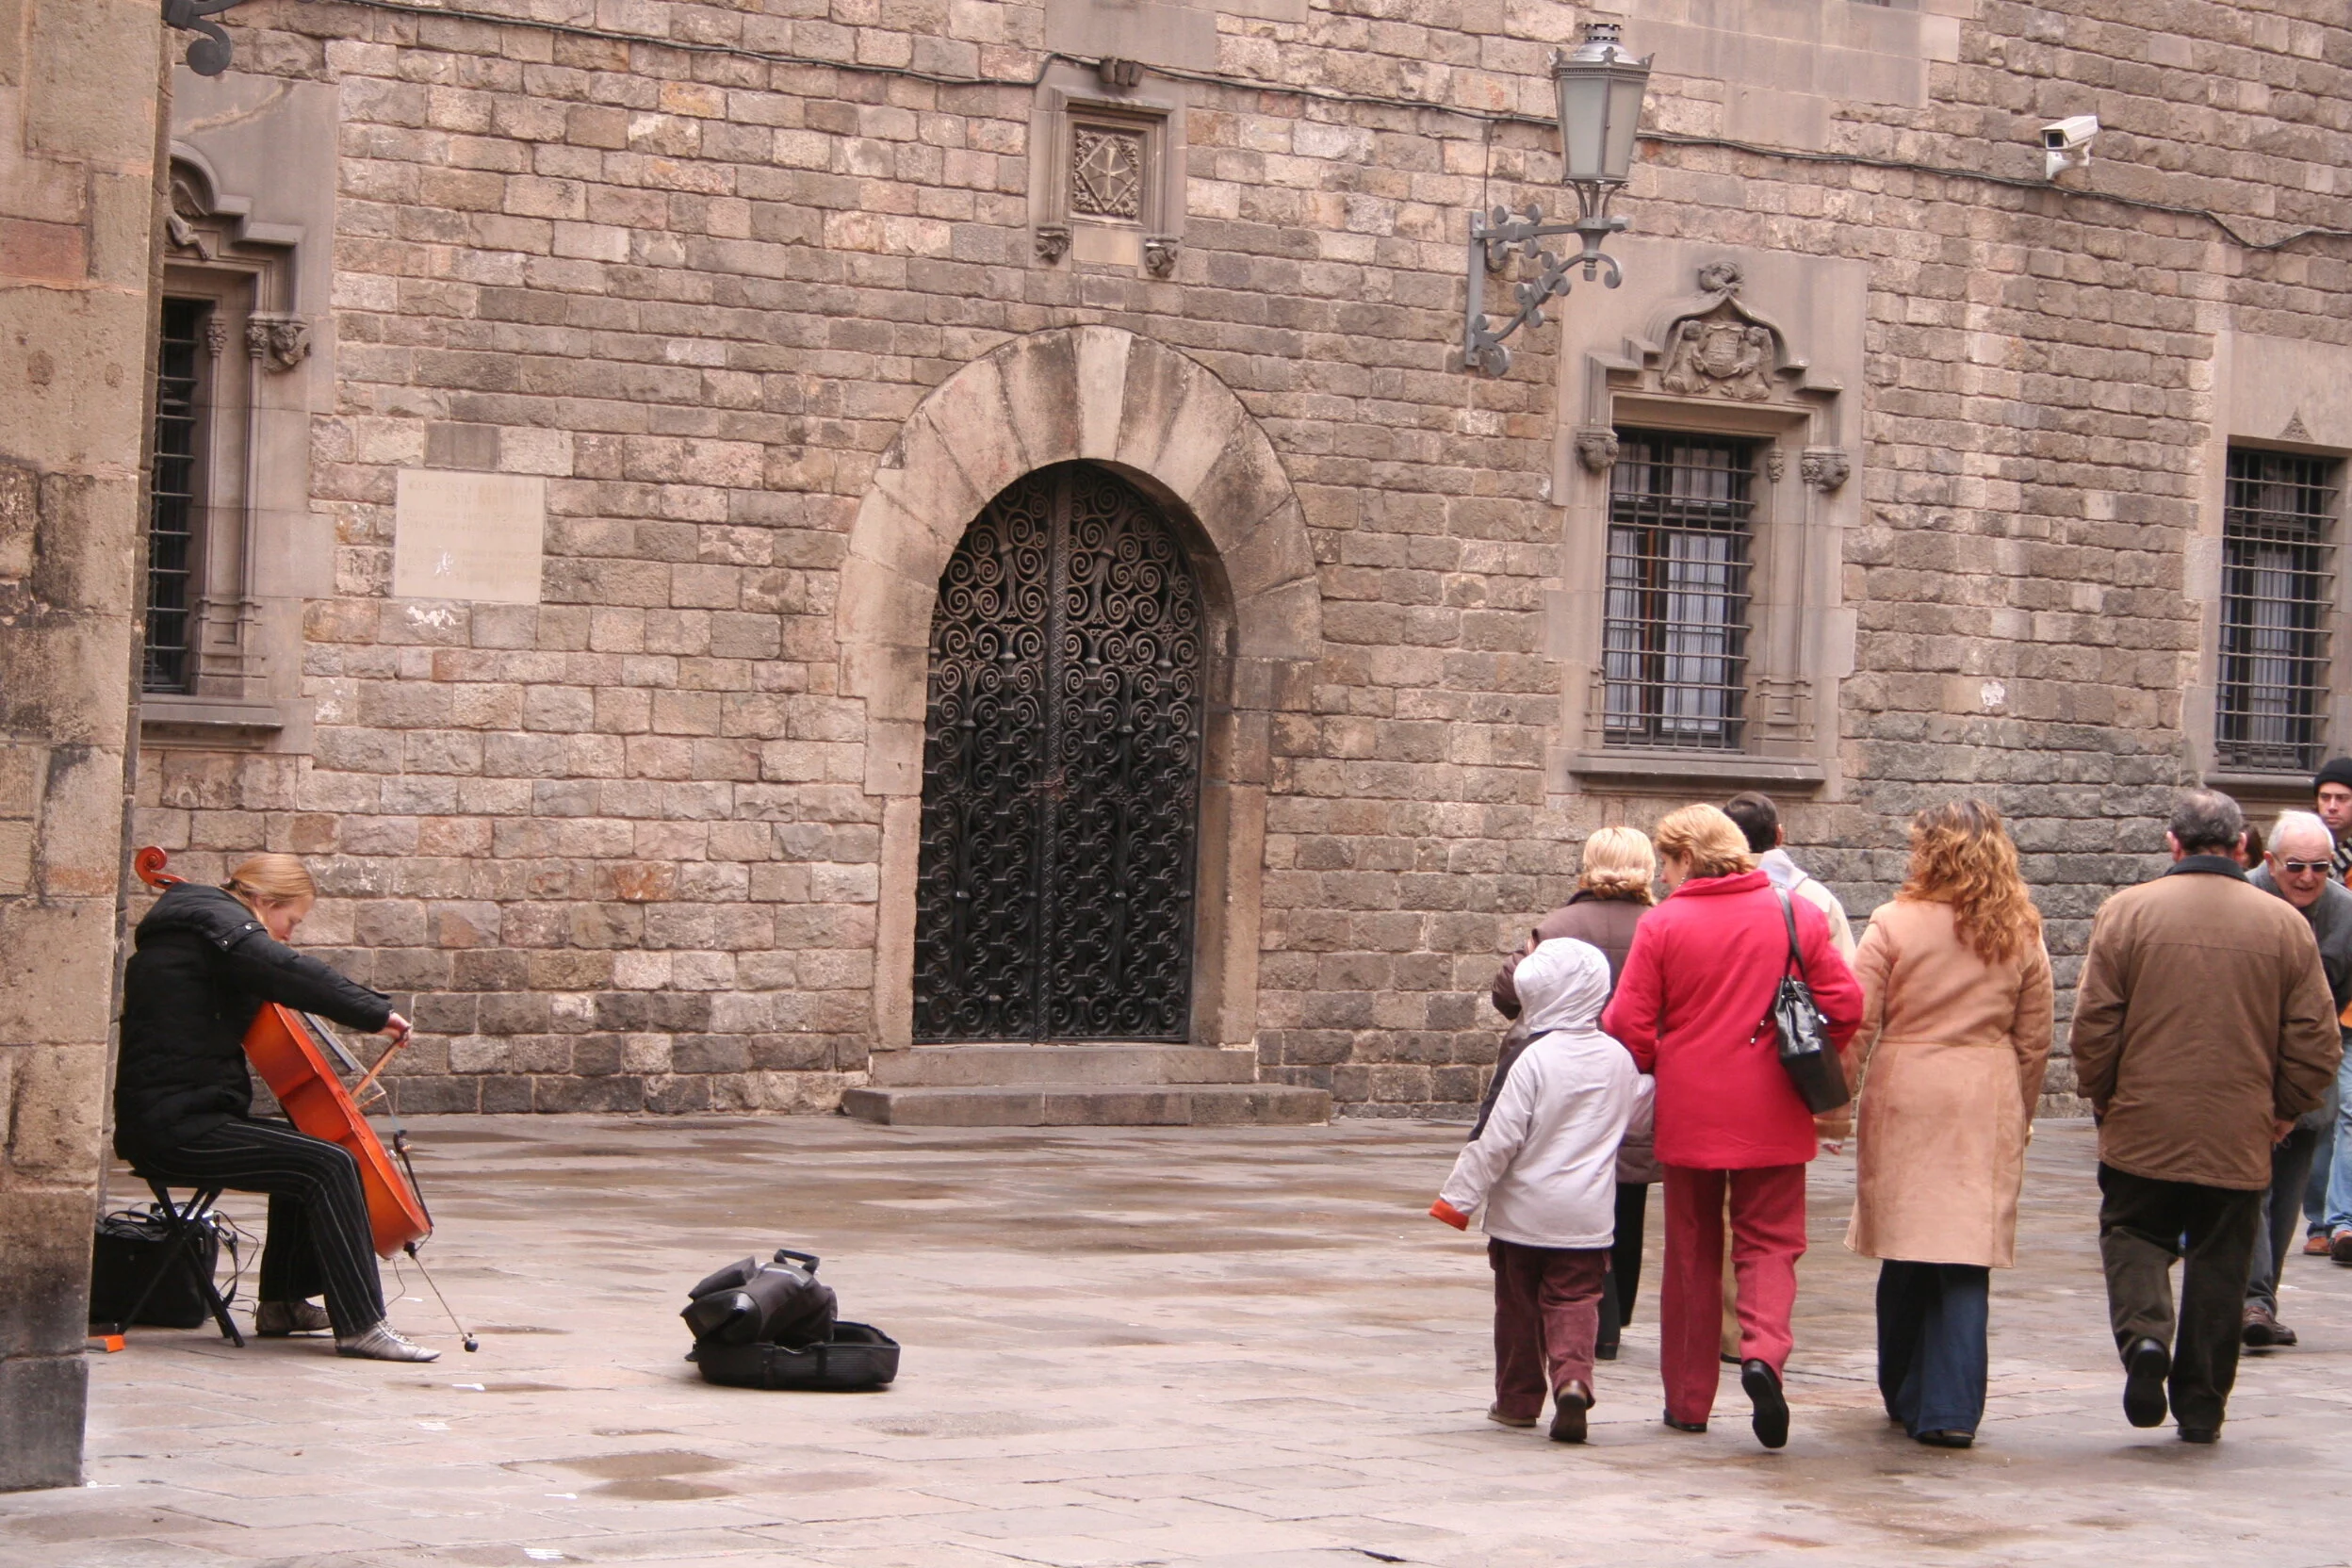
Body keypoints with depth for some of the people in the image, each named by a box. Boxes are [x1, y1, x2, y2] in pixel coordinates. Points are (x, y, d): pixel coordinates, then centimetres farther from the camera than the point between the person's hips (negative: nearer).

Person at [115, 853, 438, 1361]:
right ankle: (361, 1326, -18)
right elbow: (291, 973, -28)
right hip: (176, 1126, -11)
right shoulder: (217, 919, -10)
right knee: (329, 1165, -19)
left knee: (306, 1158, 25)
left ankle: (283, 1302, 28)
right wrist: (375, 1011, -25)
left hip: (177, 1117, 11)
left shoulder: (184, 927, 21)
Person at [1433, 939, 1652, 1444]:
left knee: (1520, 1304, 11)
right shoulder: (1617, 1058, 0)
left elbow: (1498, 1140, -15)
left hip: (1523, 1213, -3)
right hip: (1587, 1215, 3)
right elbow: (1636, 1107, 20)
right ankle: (1572, 1379, -20)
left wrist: (1459, 1198, -8)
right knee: (1574, 1301, 5)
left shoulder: (1534, 1060, -16)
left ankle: (1519, 1398, 21)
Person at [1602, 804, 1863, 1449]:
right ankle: (1764, 1351, -19)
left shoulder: (1662, 924, -7)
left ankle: (1689, 1400, 16)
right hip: (1772, 1115, 1)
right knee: (1770, 1243, 9)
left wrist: (1655, 1069, 12)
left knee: (1693, 1252, 12)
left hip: (1689, 1112, -1)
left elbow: (1627, 1023, -8)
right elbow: (1845, 1003, -2)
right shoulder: (1795, 914, -1)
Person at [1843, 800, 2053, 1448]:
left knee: (1905, 1256, 10)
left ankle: (1905, 1396, 23)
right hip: (1988, 1107, 1)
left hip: (1904, 1102, -1)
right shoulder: (2021, 934, 5)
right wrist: (2021, 1114, 21)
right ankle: (1952, 1409, -6)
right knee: (1967, 1260, 0)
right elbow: (2035, 1039, 10)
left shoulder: (1895, 924, -4)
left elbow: (1856, 1026, -4)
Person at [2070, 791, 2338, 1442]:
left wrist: (2102, 1097, 9)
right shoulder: (2284, 923, 0)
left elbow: (2094, 1021, -6)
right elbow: (2317, 1040, 1)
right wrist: (2284, 1110, 15)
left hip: (2143, 1128, -1)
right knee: (2219, 1263, 11)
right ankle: (2200, 1405, 15)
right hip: (2239, 1137, 1)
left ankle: (2144, 1334, -13)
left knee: (2134, 1235, 14)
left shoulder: (2128, 910, -5)